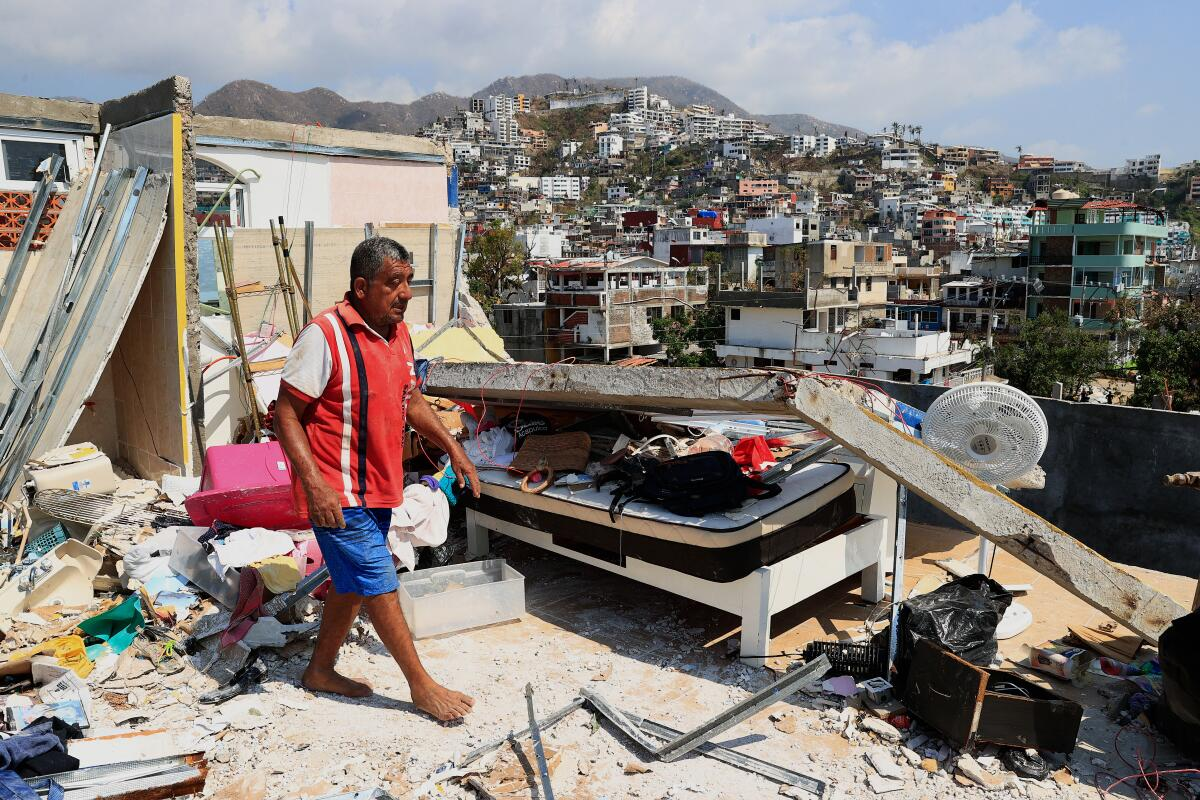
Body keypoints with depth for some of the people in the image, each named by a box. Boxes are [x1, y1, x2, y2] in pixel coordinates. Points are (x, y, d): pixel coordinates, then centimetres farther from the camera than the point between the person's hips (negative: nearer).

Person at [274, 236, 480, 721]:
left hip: (378, 488, 8)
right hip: (337, 493, -8)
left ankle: (321, 670, 37)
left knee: (352, 582, 19)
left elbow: (412, 400, 19)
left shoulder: (398, 332, 6)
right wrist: (314, 485, -26)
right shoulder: (324, 335, -19)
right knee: (380, 584, -1)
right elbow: (286, 414, -18)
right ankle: (422, 687, 13)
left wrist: (452, 448, 10)